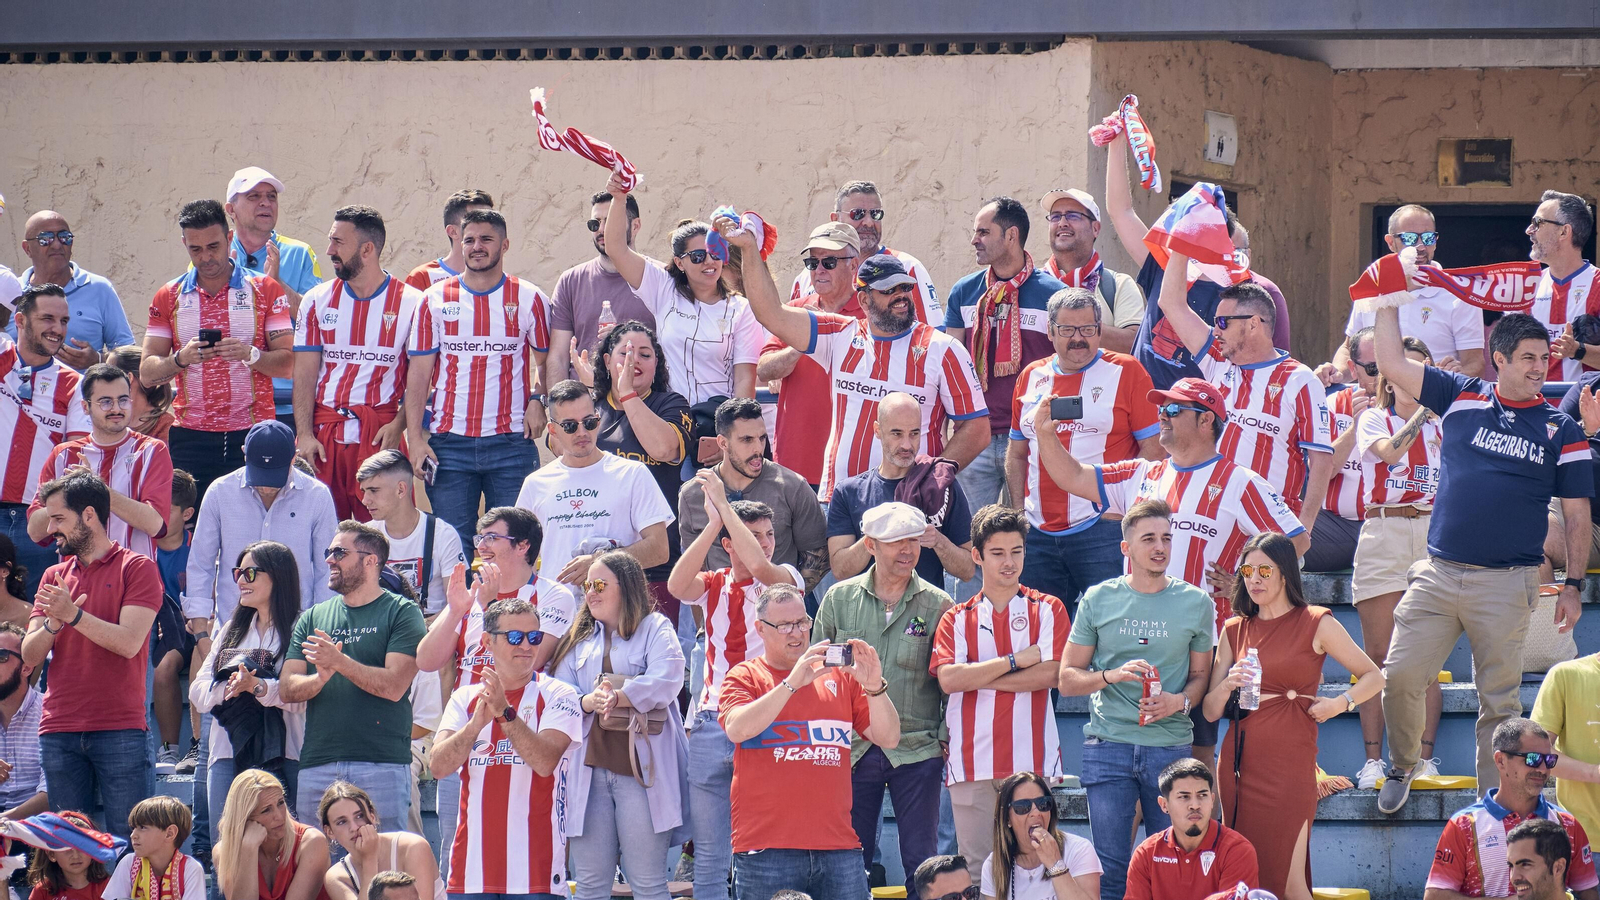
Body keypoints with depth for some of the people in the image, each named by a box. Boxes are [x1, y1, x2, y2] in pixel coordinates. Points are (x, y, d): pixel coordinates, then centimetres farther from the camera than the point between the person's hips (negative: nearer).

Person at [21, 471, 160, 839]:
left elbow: (129, 642, -11)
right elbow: (29, 656, 9)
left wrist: (73, 615, -17)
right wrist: (53, 623, -10)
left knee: (127, 843, -7)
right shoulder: (53, 576, 17)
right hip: (58, 732, 5)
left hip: (119, 730, -5)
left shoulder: (137, 568, 1)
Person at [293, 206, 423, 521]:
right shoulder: (318, 300, 10)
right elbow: (304, 374, 6)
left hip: (379, 433, -3)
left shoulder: (410, 303, 1)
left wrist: (398, 426, -13)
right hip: (323, 433, 3)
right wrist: (304, 435, -5)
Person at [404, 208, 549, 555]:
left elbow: (546, 359, 14)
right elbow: (418, 373, 5)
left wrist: (537, 399, -6)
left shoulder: (528, 299, 5)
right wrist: (414, 437, -4)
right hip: (449, 443, 1)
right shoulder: (436, 300, 6)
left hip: (511, 442, -1)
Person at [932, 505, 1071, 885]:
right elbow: (948, 679, -3)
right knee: (975, 869, 0)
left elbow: (1051, 674, -5)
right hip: (973, 764, 1)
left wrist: (978, 679, -5)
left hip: (1032, 760, -1)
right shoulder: (957, 619, 13)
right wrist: (1015, 661, -7)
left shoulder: (1048, 610, 10)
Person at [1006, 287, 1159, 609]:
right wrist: (1018, 511, 9)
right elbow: (1017, 454, 21)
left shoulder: (1126, 372, 0)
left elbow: (1154, 450, -2)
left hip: (1102, 531, -5)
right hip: (1039, 534, 5)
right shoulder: (1032, 377, 14)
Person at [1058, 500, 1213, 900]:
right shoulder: (1098, 600, 6)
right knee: (1111, 866, -2)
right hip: (1108, 743, 0)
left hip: (1171, 745, 0)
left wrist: (1180, 701, -9)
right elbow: (1068, 679, 8)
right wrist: (1112, 676, -11)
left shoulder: (1196, 603, 7)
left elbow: (1201, 676, 13)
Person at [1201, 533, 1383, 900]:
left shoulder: (1316, 624, 3)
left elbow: (1374, 677, 9)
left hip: (1288, 761, -4)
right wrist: (1227, 686, -8)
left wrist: (1341, 703, -8)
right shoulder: (1235, 630, 14)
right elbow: (1210, 711, 12)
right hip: (1240, 759, 5)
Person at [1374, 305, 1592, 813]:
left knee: (1499, 700, 1)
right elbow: (1392, 363, 8)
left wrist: (1573, 585, 2)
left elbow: (1577, 515, 8)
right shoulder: (1461, 399, 8)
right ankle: (1401, 769, 19)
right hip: (1438, 575, 1)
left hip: (1508, 582, -1)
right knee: (1400, 677, -5)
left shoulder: (1561, 430, 7)